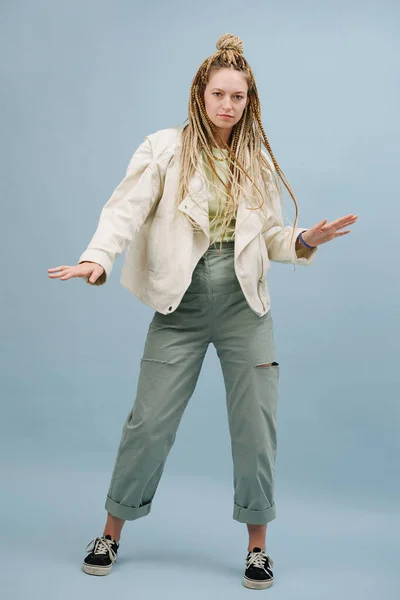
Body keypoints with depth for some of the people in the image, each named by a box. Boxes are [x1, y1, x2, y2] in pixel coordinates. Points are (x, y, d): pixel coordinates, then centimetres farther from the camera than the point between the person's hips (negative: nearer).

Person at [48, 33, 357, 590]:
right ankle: (112, 533, 23)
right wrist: (98, 257, -29)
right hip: (181, 308, -2)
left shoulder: (257, 162, 10)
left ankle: (258, 546, 22)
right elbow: (127, 208, -12)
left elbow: (271, 236, 11)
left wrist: (304, 240, -9)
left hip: (245, 307, 3)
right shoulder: (165, 148, -1)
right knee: (149, 421, 2)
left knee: (256, 425, 3)